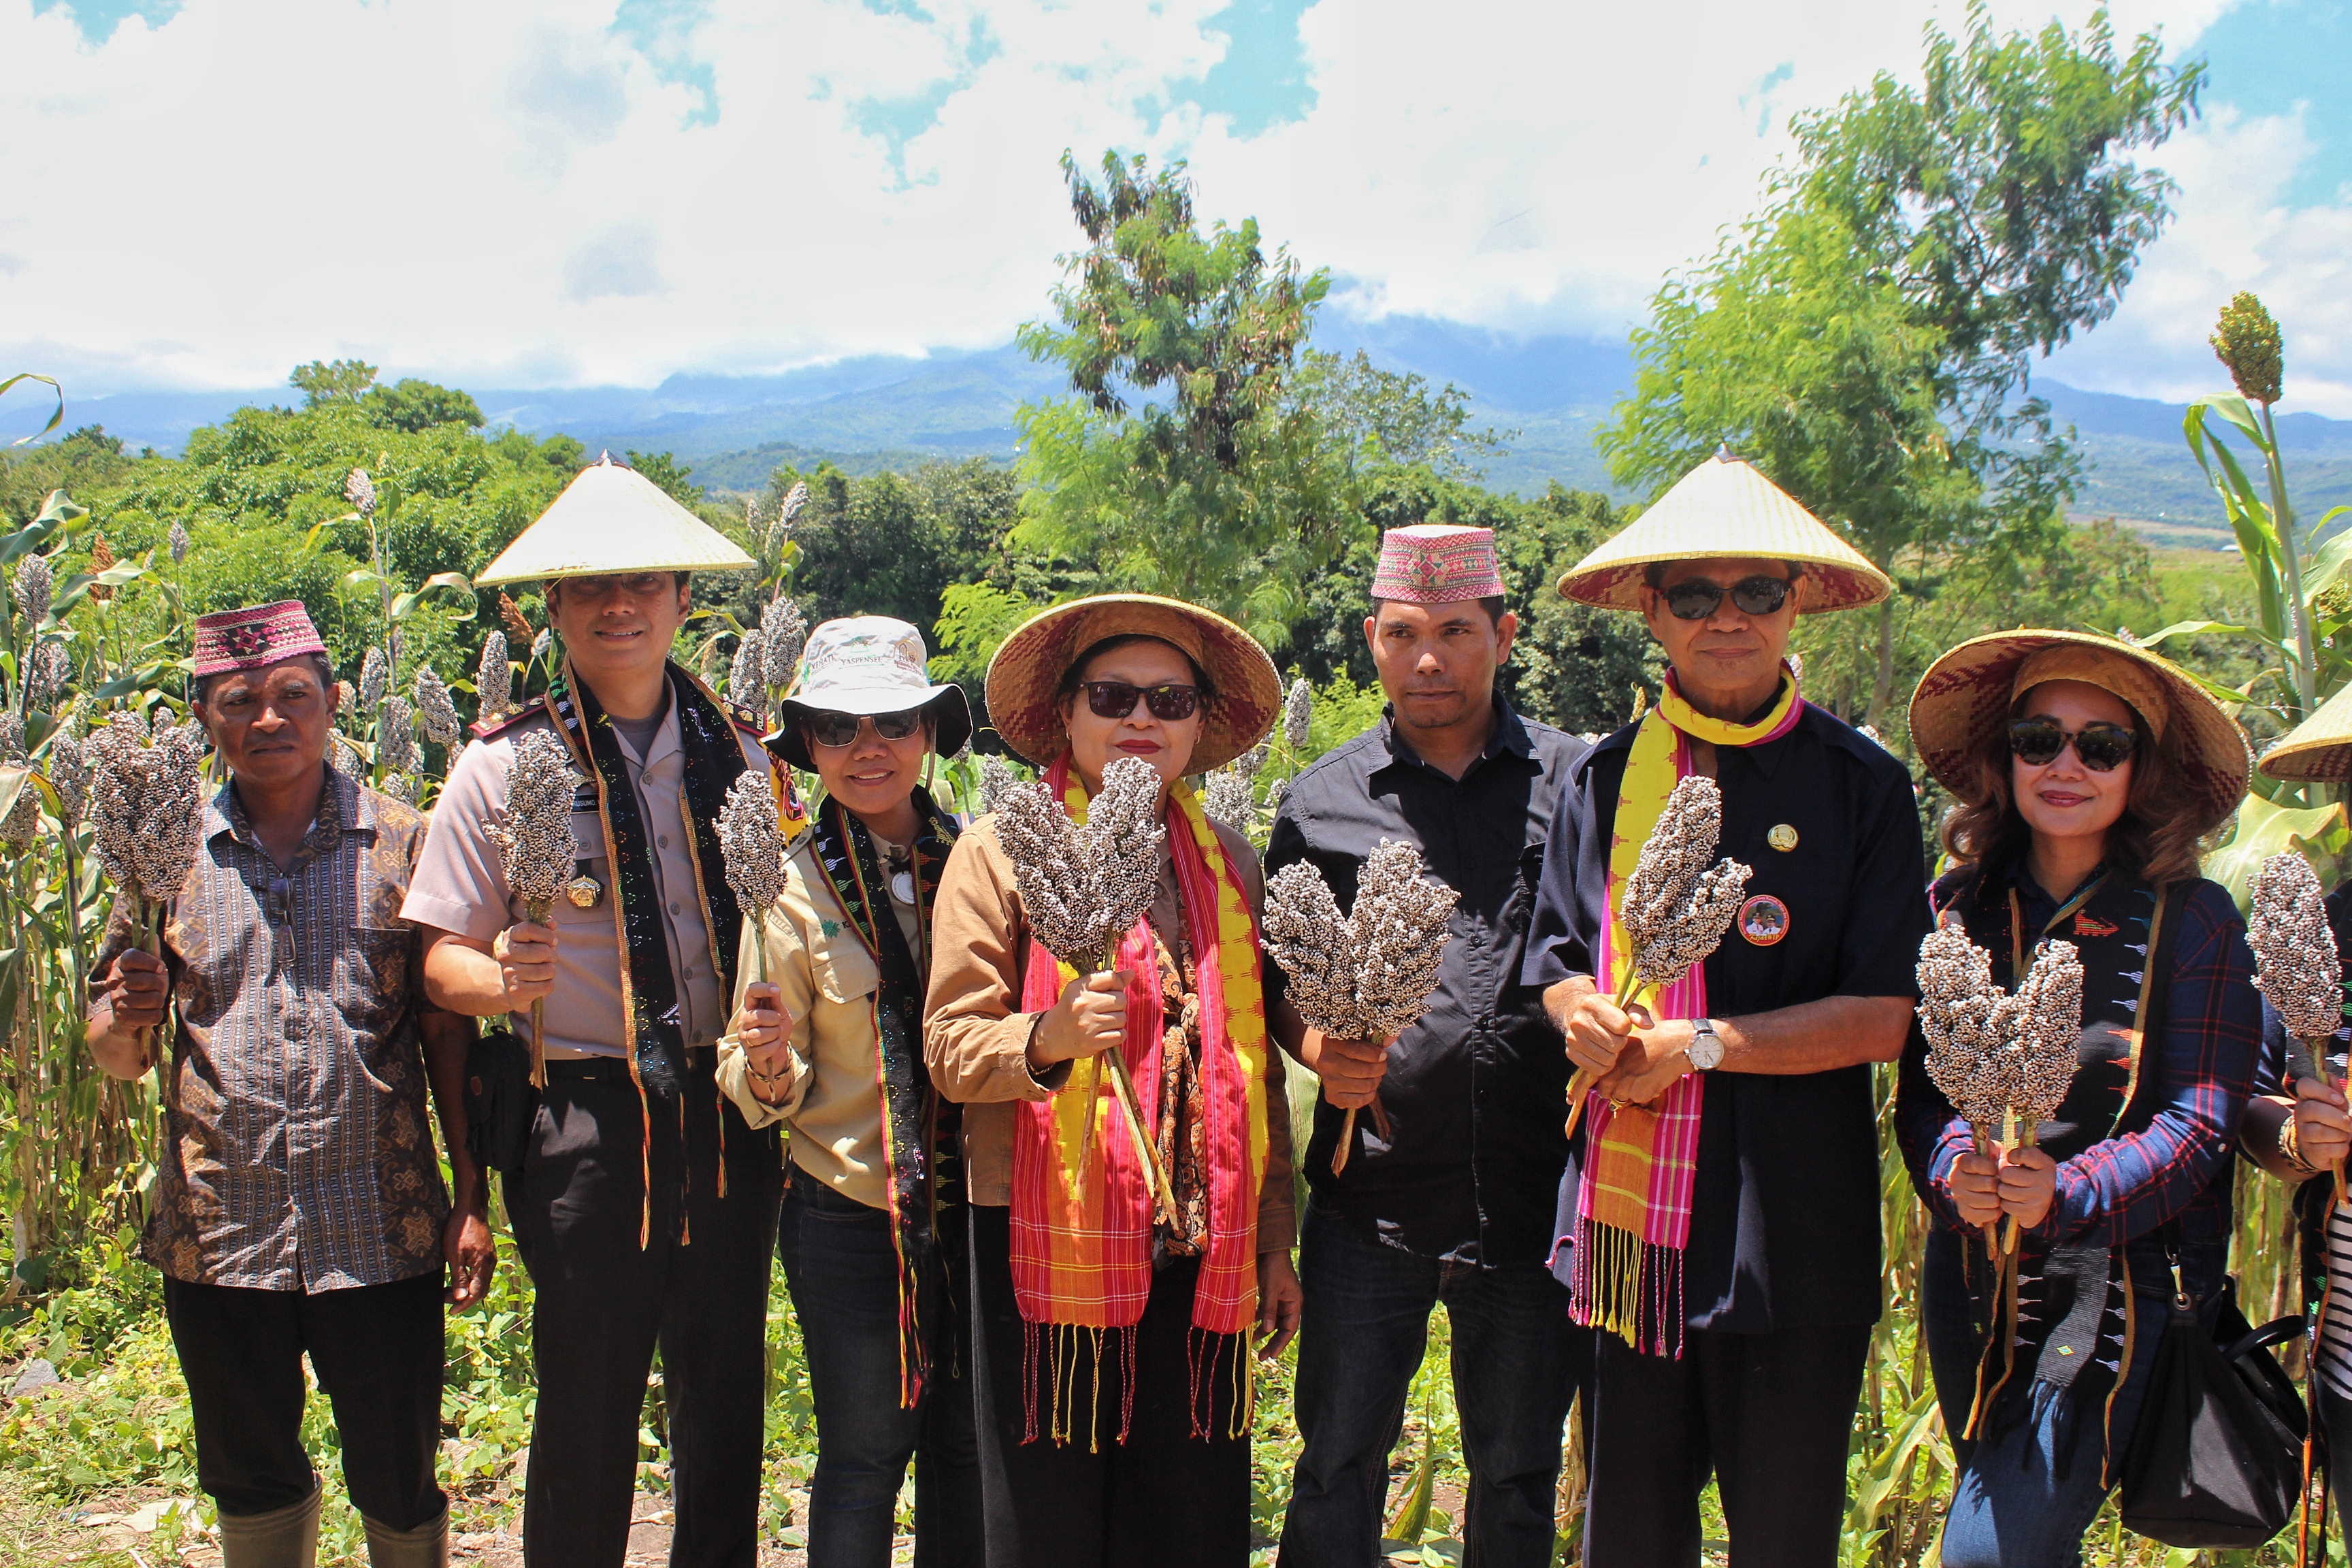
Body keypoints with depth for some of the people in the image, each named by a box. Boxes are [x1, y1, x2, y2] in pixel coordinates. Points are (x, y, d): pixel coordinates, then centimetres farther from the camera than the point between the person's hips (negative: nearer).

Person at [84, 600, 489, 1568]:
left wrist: (473, 1199, -3)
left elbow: (448, 1035, 2)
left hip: (380, 1233, -2)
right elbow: (116, 1057, 9)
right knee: (250, 1484, 17)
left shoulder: (403, 845, 0)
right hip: (218, 1233, 2)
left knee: (398, 1486, 8)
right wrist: (128, 1019, -14)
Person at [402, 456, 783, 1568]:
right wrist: (506, 981, -22)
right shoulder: (505, 763, -2)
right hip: (584, 1114, -3)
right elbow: (443, 957, -1)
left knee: (725, 1391, 12)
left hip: (729, 1109, 3)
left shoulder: (738, 750, 7)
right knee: (588, 1402, 6)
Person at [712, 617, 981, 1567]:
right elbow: (767, 1095, -5)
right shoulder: (794, 884, -7)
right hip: (850, 1216, -3)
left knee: (966, 1449, 15)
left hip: (974, 1206, 3)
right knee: (865, 1452, 8)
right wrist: (767, 1059, -26)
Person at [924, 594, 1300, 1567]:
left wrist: (1274, 1239, 14)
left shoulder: (1228, 865, 11)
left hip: (1201, 1252, 3)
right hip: (1051, 1242, -3)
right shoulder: (1001, 852, 0)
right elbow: (949, 1048, -5)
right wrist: (1047, 1039, -25)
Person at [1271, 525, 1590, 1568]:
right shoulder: (1321, 802, 4)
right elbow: (1278, 981, 10)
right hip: (1368, 1202, 0)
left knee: (1517, 1482, 15)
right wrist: (1319, 1049, -10)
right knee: (1338, 1471, 7)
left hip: (1533, 1198, 1)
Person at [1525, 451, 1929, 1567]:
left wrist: (1699, 1043, -13)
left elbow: (1881, 1016, -7)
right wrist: (1585, 1017, -10)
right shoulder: (1605, 777, 5)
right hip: (1634, 1216, 2)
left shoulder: (1862, 786, -3)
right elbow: (1557, 964, 13)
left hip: (1793, 1232, -2)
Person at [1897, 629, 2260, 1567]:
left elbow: (2198, 1123, -11)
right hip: (1972, 1286, 4)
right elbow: (1918, 1090, 3)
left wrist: (2065, 1192, -26)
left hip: (2118, 1287, -4)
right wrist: (1954, 1168, -19)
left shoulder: (2192, 921, -7)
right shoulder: (1958, 907, 1)